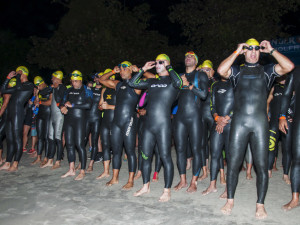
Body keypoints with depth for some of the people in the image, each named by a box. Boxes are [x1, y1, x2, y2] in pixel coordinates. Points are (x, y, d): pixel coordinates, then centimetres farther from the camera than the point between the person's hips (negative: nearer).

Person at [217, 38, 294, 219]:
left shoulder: (266, 71, 14)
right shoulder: (237, 71, 14)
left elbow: (289, 66, -3)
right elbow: (221, 70, -7)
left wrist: (271, 50, -1)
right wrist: (236, 52, -2)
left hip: (260, 122, 0)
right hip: (239, 122, 0)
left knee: (262, 165, 2)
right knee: (233, 163, 3)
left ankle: (260, 204, 16)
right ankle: (230, 201, 17)